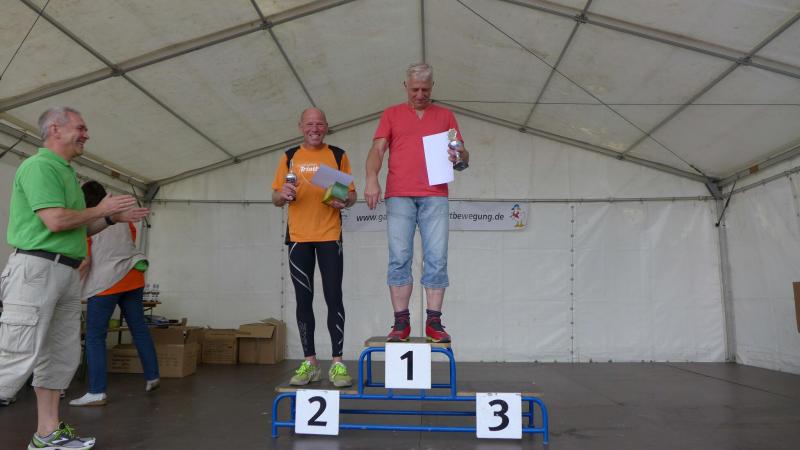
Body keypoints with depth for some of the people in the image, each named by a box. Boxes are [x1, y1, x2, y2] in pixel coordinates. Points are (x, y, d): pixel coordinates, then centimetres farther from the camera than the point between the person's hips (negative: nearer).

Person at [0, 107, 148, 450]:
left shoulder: (66, 172, 20)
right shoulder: (39, 166, -9)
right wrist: (101, 209, -7)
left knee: (62, 356, 11)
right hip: (37, 268, -10)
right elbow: (57, 221, -20)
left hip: (66, 273, 10)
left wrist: (113, 218, 14)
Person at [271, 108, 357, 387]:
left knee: (334, 297, -5)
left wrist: (344, 201, -14)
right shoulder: (290, 158, 12)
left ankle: (337, 363, 1)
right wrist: (283, 194, -10)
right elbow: (276, 199, 12)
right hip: (298, 237, 2)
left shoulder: (338, 156, 8)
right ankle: (309, 363, 14)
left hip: (329, 236, -2)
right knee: (303, 299, 5)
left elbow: (352, 194, 9)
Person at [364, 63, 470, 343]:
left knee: (436, 259, -4)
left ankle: (434, 322, 2)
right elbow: (377, 150, 6)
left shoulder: (445, 116, 19)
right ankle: (401, 322, 0)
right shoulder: (391, 114, 17)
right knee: (399, 259, -5)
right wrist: (371, 179, -12)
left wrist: (460, 155, -8)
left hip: (435, 197, 1)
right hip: (399, 196, 0)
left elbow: (464, 158, 17)